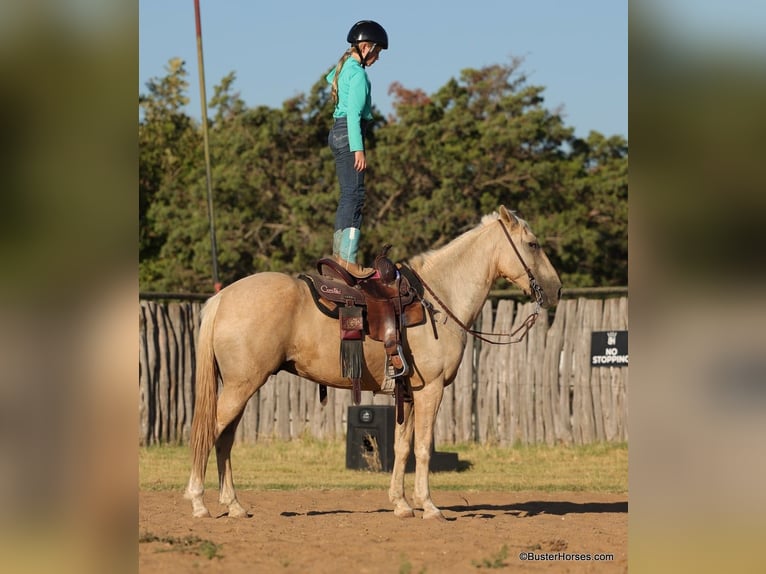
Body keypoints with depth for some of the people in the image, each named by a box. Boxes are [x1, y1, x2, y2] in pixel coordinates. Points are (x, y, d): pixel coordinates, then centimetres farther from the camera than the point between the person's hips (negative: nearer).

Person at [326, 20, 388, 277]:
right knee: (354, 196, -13)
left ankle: (339, 253, 15)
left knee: (348, 196, 13)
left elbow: (329, 78, 41)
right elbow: (354, 112, -21)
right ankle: (348, 260, -19)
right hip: (349, 133, -10)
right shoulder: (358, 73, -14)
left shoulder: (344, 67, 15)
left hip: (337, 131, 10)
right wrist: (358, 149, -24)